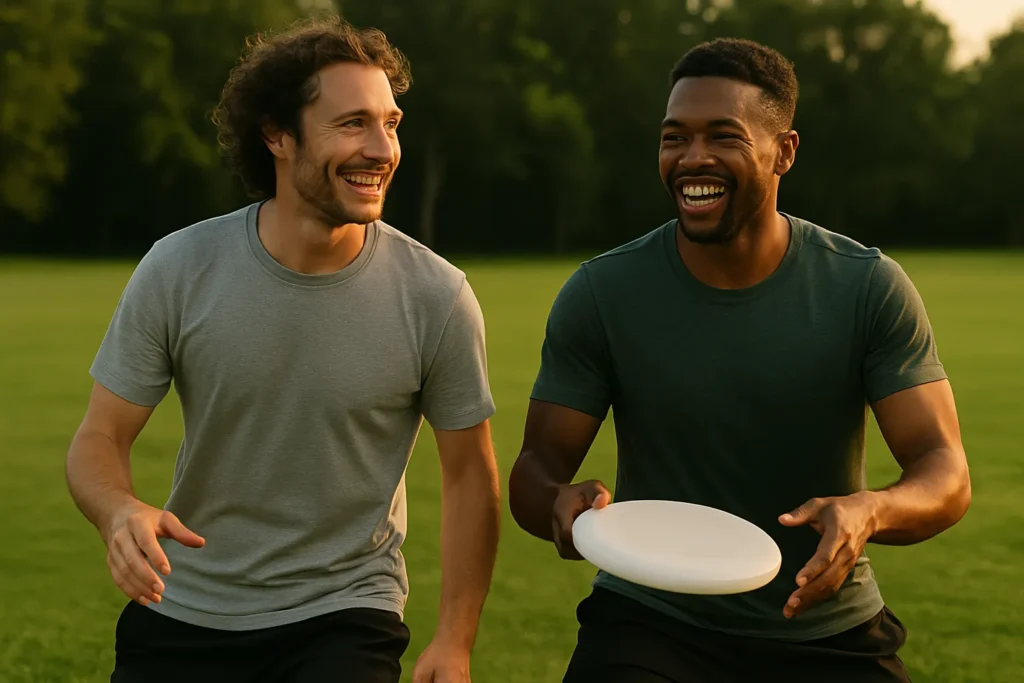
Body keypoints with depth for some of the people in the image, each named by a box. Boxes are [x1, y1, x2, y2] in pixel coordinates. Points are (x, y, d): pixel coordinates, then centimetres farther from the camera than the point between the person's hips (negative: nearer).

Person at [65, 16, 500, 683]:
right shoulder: (178, 271, -11)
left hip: (346, 620, -1)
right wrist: (121, 513, -28)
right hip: (183, 617, 2)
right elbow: (99, 440, -5)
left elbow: (468, 471, -2)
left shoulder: (436, 296, -13)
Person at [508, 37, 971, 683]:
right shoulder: (600, 294, -6)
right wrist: (562, 503, -28)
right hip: (649, 625, -1)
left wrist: (869, 511, -33)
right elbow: (537, 467, -3)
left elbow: (946, 472, -10)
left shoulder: (869, 287, -7)